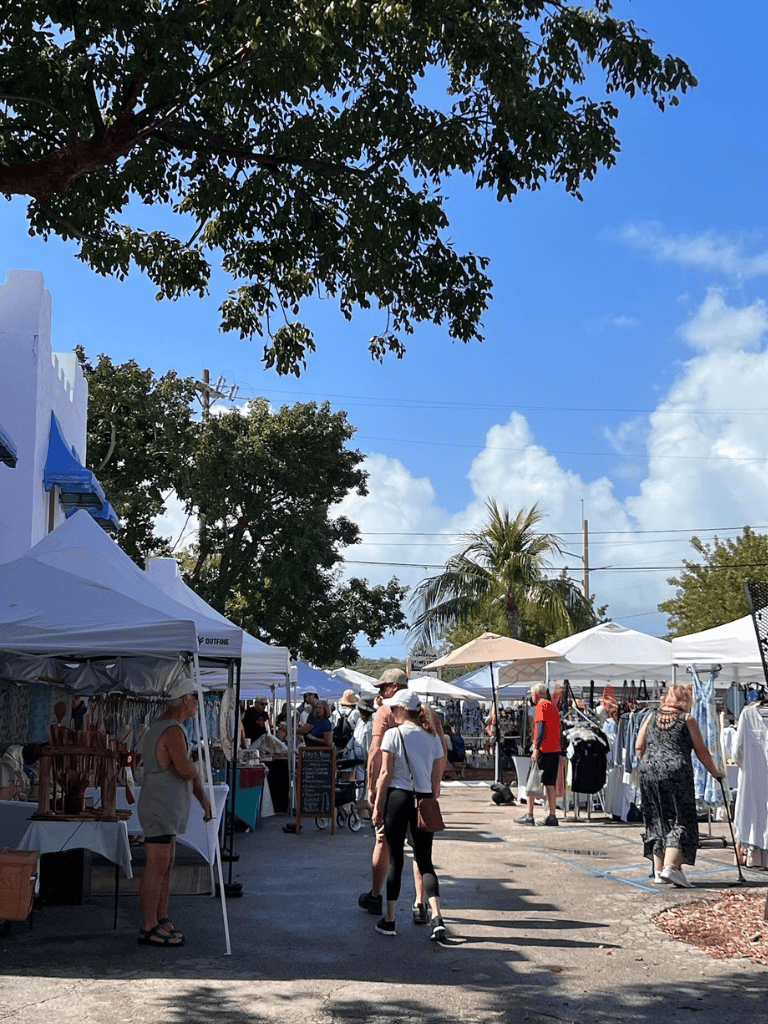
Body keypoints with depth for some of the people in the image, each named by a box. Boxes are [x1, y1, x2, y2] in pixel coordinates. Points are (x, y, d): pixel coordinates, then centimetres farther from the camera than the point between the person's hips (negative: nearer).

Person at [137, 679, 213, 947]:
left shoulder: (160, 726, 17)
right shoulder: (173, 730, -18)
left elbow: (189, 772, 20)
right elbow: (186, 770, -29)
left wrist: (203, 798, 17)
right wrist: (195, 771, -5)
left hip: (167, 808, 11)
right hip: (160, 807, -11)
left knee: (166, 866, 14)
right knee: (156, 868, -5)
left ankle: (161, 921, 21)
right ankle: (149, 928, 1)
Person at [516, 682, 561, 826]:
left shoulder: (542, 706, -8)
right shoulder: (553, 706, 18)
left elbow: (541, 727, -18)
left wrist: (536, 749, -21)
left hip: (544, 750, -8)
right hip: (555, 750, 8)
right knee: (550, 784, 9)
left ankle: (529, 815, -4)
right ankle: (552, 816, 7)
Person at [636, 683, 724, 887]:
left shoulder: (651, 717, 13)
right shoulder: (687, 719, 2)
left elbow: (639, 746, 11)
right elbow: (701, 750, 4)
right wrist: (714, 771, 16)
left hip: (648, 772, 5)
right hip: (676, 772, -5)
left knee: (657, 821, 12)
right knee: (680, 819, 0)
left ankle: (658, 870, 13)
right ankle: (670, 866, -16)